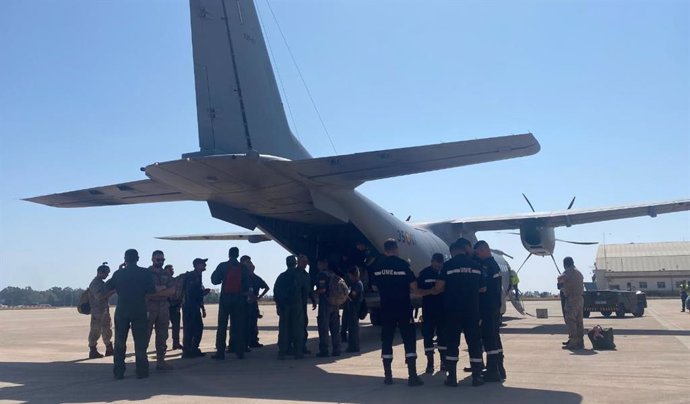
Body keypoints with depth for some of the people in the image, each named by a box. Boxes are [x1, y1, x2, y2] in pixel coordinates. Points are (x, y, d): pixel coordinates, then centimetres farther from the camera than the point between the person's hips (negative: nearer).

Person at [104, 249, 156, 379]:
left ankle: (118, 372, 11)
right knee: (140, 342, 5)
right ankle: (141, 371, 5)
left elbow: (107, 287, 10)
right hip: (140, 311, -1)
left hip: (122, 311, 1)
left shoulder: (119, 273, -3)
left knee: (120, 342, 11)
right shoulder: (144, 273, -7)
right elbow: (152, 290, -7)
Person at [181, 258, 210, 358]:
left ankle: (194, 349, 16)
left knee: (199, 327, 10)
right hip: (189, 306, -9)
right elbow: (191, 292, -20)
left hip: (195, 307, 9)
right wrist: (203, 291, -7)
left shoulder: (197, 276, 17)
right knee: (189, 329, -8)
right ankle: (187, 351, -4)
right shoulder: (189, 276, -10)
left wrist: (202, 308, 17)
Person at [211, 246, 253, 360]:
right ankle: (240, 352, 5)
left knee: (222, 326, 3)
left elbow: (214, 280, -2)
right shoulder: (243, 268, 2)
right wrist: (249, 295, 14)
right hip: (239, 299, 1)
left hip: (225, 298, -1)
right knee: (239, 326, 7)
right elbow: (249, 284, 0)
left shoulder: (222, 266, -2)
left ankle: (220, 352, -1)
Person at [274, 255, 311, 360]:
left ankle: (282, 352, 3)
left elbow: (275, 291, 3)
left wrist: (278, 304, 7)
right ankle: (298, 352, 1)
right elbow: (307, 291, 2)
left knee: (283, 328, 4)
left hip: (283, 305, 2)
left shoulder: (281, 276, 6)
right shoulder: (301, 276, 1)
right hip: (297, 305, -2)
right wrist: (303, 301, 14)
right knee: (298, 328, 3)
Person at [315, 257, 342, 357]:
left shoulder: (321, 275, -9)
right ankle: (336, 350, 12)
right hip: (335, 304, 7)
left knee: (323, 328, -3)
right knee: (335, 328, 10)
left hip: (325, 303, -7)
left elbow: (322, 290, -18)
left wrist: (315, 292, -1)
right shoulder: (333, 275, 13)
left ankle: (324, 351, -3)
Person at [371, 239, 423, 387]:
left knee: (386, 341, 10)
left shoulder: (378, 266, 3)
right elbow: (413, 287, -10)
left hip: (386, 308, 4)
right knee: (409, 341, 1)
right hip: (403, 308, -4)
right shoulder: (403, 264, -9)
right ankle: (412, 376, -3)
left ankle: (388, 376, 13)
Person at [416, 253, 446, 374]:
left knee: (443, 336, 8)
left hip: (443, 310, 1)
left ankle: (444, 361, 20)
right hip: (428, 310, 0)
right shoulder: (425, 273, -2)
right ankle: (430, 363, 10)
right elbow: (418, 290, -1)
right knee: (428, 335, 1)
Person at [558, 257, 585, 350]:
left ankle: (573, 343, -12)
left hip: (572, 299, -9)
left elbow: (560, 279, -19)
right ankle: (580, 342, 16)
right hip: (580, 299, 9)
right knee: (579, 321, 13)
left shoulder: (569, 271, -9)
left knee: (570, 321, -8)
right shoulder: (578, 272, 20)